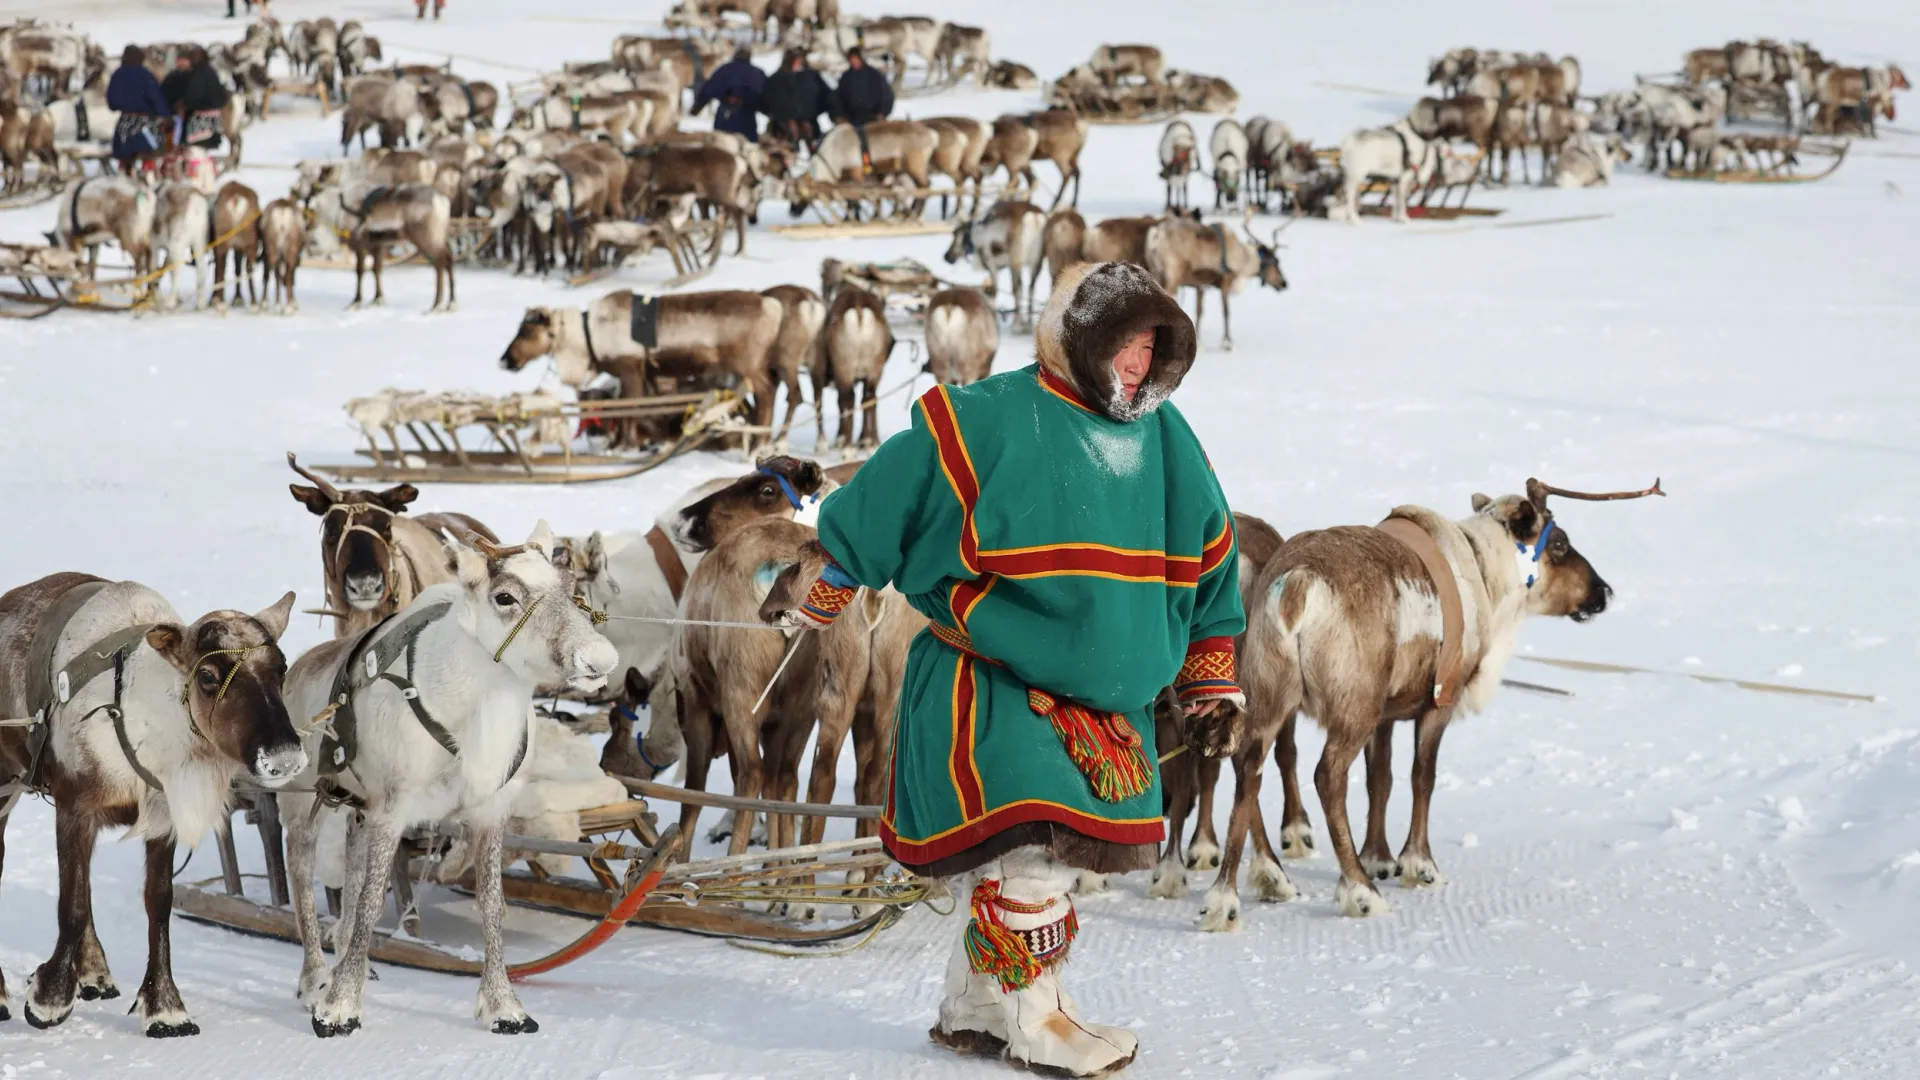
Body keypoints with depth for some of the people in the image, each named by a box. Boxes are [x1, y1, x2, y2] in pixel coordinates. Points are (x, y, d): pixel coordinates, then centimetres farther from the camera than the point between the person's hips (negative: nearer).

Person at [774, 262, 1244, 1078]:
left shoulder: (1164, 440, 7)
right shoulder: (988, 423, -13)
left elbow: (1207, 559, 19)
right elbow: (878, 504, -5)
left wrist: (1211, 668, 22)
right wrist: (822, 590, 3)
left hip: (1101, 700, 7)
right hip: (987, 687, -7)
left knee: (1021, 857, 12)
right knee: (1027, 837, -17)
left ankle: (974, 1007, 24)